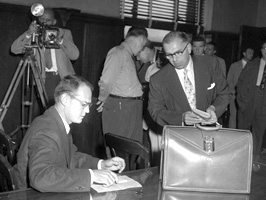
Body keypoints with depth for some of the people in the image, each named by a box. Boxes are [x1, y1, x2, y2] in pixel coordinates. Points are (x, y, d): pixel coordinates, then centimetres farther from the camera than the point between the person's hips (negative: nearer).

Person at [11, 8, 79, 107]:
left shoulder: (65, 33, 11)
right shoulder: (33, 34, 10)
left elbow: (75, 55, -1)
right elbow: (14, 49, -2)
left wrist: (60, 40, -15)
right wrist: (28, 34, -16)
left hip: (64, 78, 1)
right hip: (44, 79, 0)